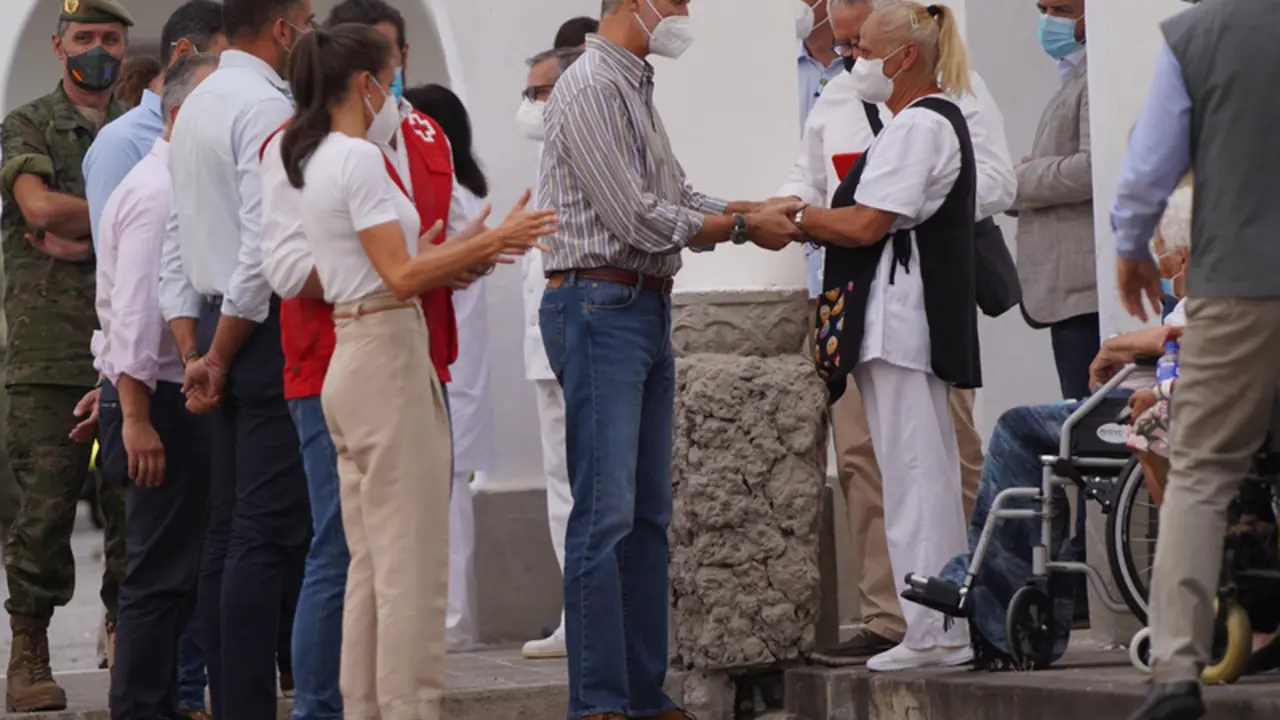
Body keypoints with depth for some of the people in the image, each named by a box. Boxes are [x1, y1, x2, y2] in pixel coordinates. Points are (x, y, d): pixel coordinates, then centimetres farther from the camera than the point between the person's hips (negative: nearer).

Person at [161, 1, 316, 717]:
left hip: (219, 328, 10)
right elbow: (264, 247, -19)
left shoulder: (198, 105, 18)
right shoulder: (268, 107, -12)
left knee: (229, 533, 10)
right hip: (267, 328, -10)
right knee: (270, 536, -10)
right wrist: (219, 356, -11)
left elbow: (177, 248, 17)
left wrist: (195, 352, 13)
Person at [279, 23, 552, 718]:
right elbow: (400, 279, -20)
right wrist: (494, 240, -16)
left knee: (374, 558, 11)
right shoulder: (359, 159, -14)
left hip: (353, 359, 10)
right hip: (387, 360, -10)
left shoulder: (317, 161, 15)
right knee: (412, 560, -6)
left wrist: (458, 251, 20)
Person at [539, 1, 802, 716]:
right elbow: (636, 218, -16)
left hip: (648, 310, 10)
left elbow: (675, 195, 19)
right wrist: (742, 226, -7)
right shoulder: (592, 88, -12)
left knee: (648, 516, 11)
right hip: (600, 307, -10)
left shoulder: (638, 89, 18)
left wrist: (753, 210, 3)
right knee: (605, 516, -10)